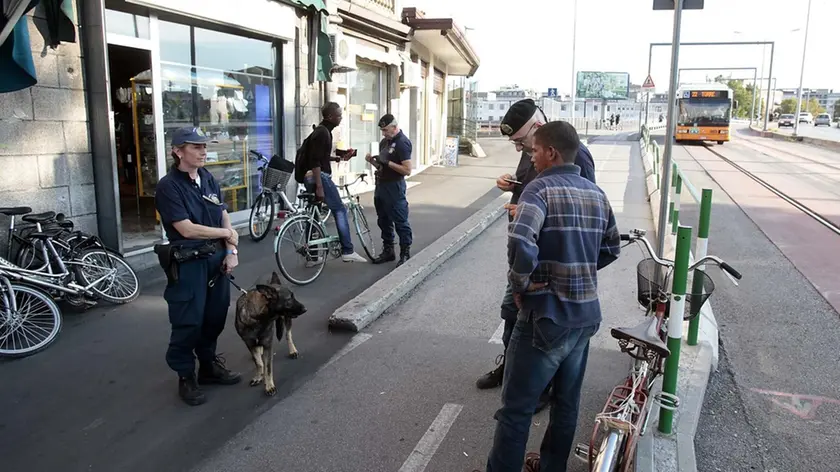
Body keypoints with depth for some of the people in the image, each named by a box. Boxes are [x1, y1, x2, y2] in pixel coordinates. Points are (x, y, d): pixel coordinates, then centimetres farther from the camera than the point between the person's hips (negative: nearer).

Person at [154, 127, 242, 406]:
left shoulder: (209, 179, 6)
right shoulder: (168, 186, -14)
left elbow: (225, 218, 7)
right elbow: (187, 229, -19)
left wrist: (231, 251, -5)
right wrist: (226, 233, -9)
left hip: (216, 258, 6)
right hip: (187, 263, -6)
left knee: (215, 316, 15)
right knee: (188, 322, 2)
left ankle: (209, 365, 33)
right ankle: (186, 376, 19)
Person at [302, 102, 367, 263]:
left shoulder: (322, 130, 16)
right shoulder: (322, 132, -15)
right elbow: (315, 162, -22)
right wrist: (319, 187, -25)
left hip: (310, 177, 10)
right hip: (319, 176, -10)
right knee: (340, 210, -5)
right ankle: (347, 251, -4)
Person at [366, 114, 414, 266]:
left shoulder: (402, 143, -13)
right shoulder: (384, 142, 13)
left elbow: (407, 170, -20)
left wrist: (387, 162, -23)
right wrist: (372, 161, 0)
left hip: (394, 187, -9)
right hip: (380, 185, 9)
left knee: (400, 222, -2)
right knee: (383, 221, 14)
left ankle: (405, 254, 7)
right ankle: (388, 251, 25)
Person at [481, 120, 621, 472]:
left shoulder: (541, 188, -15)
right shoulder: (597, 194, 8)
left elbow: (521, 242, -32)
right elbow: (611, 249, 18)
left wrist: (520, 282, -16)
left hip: (547, 315, -8)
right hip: (586, 314, 8)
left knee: (516, 407, 4)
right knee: (567, 402, 21)